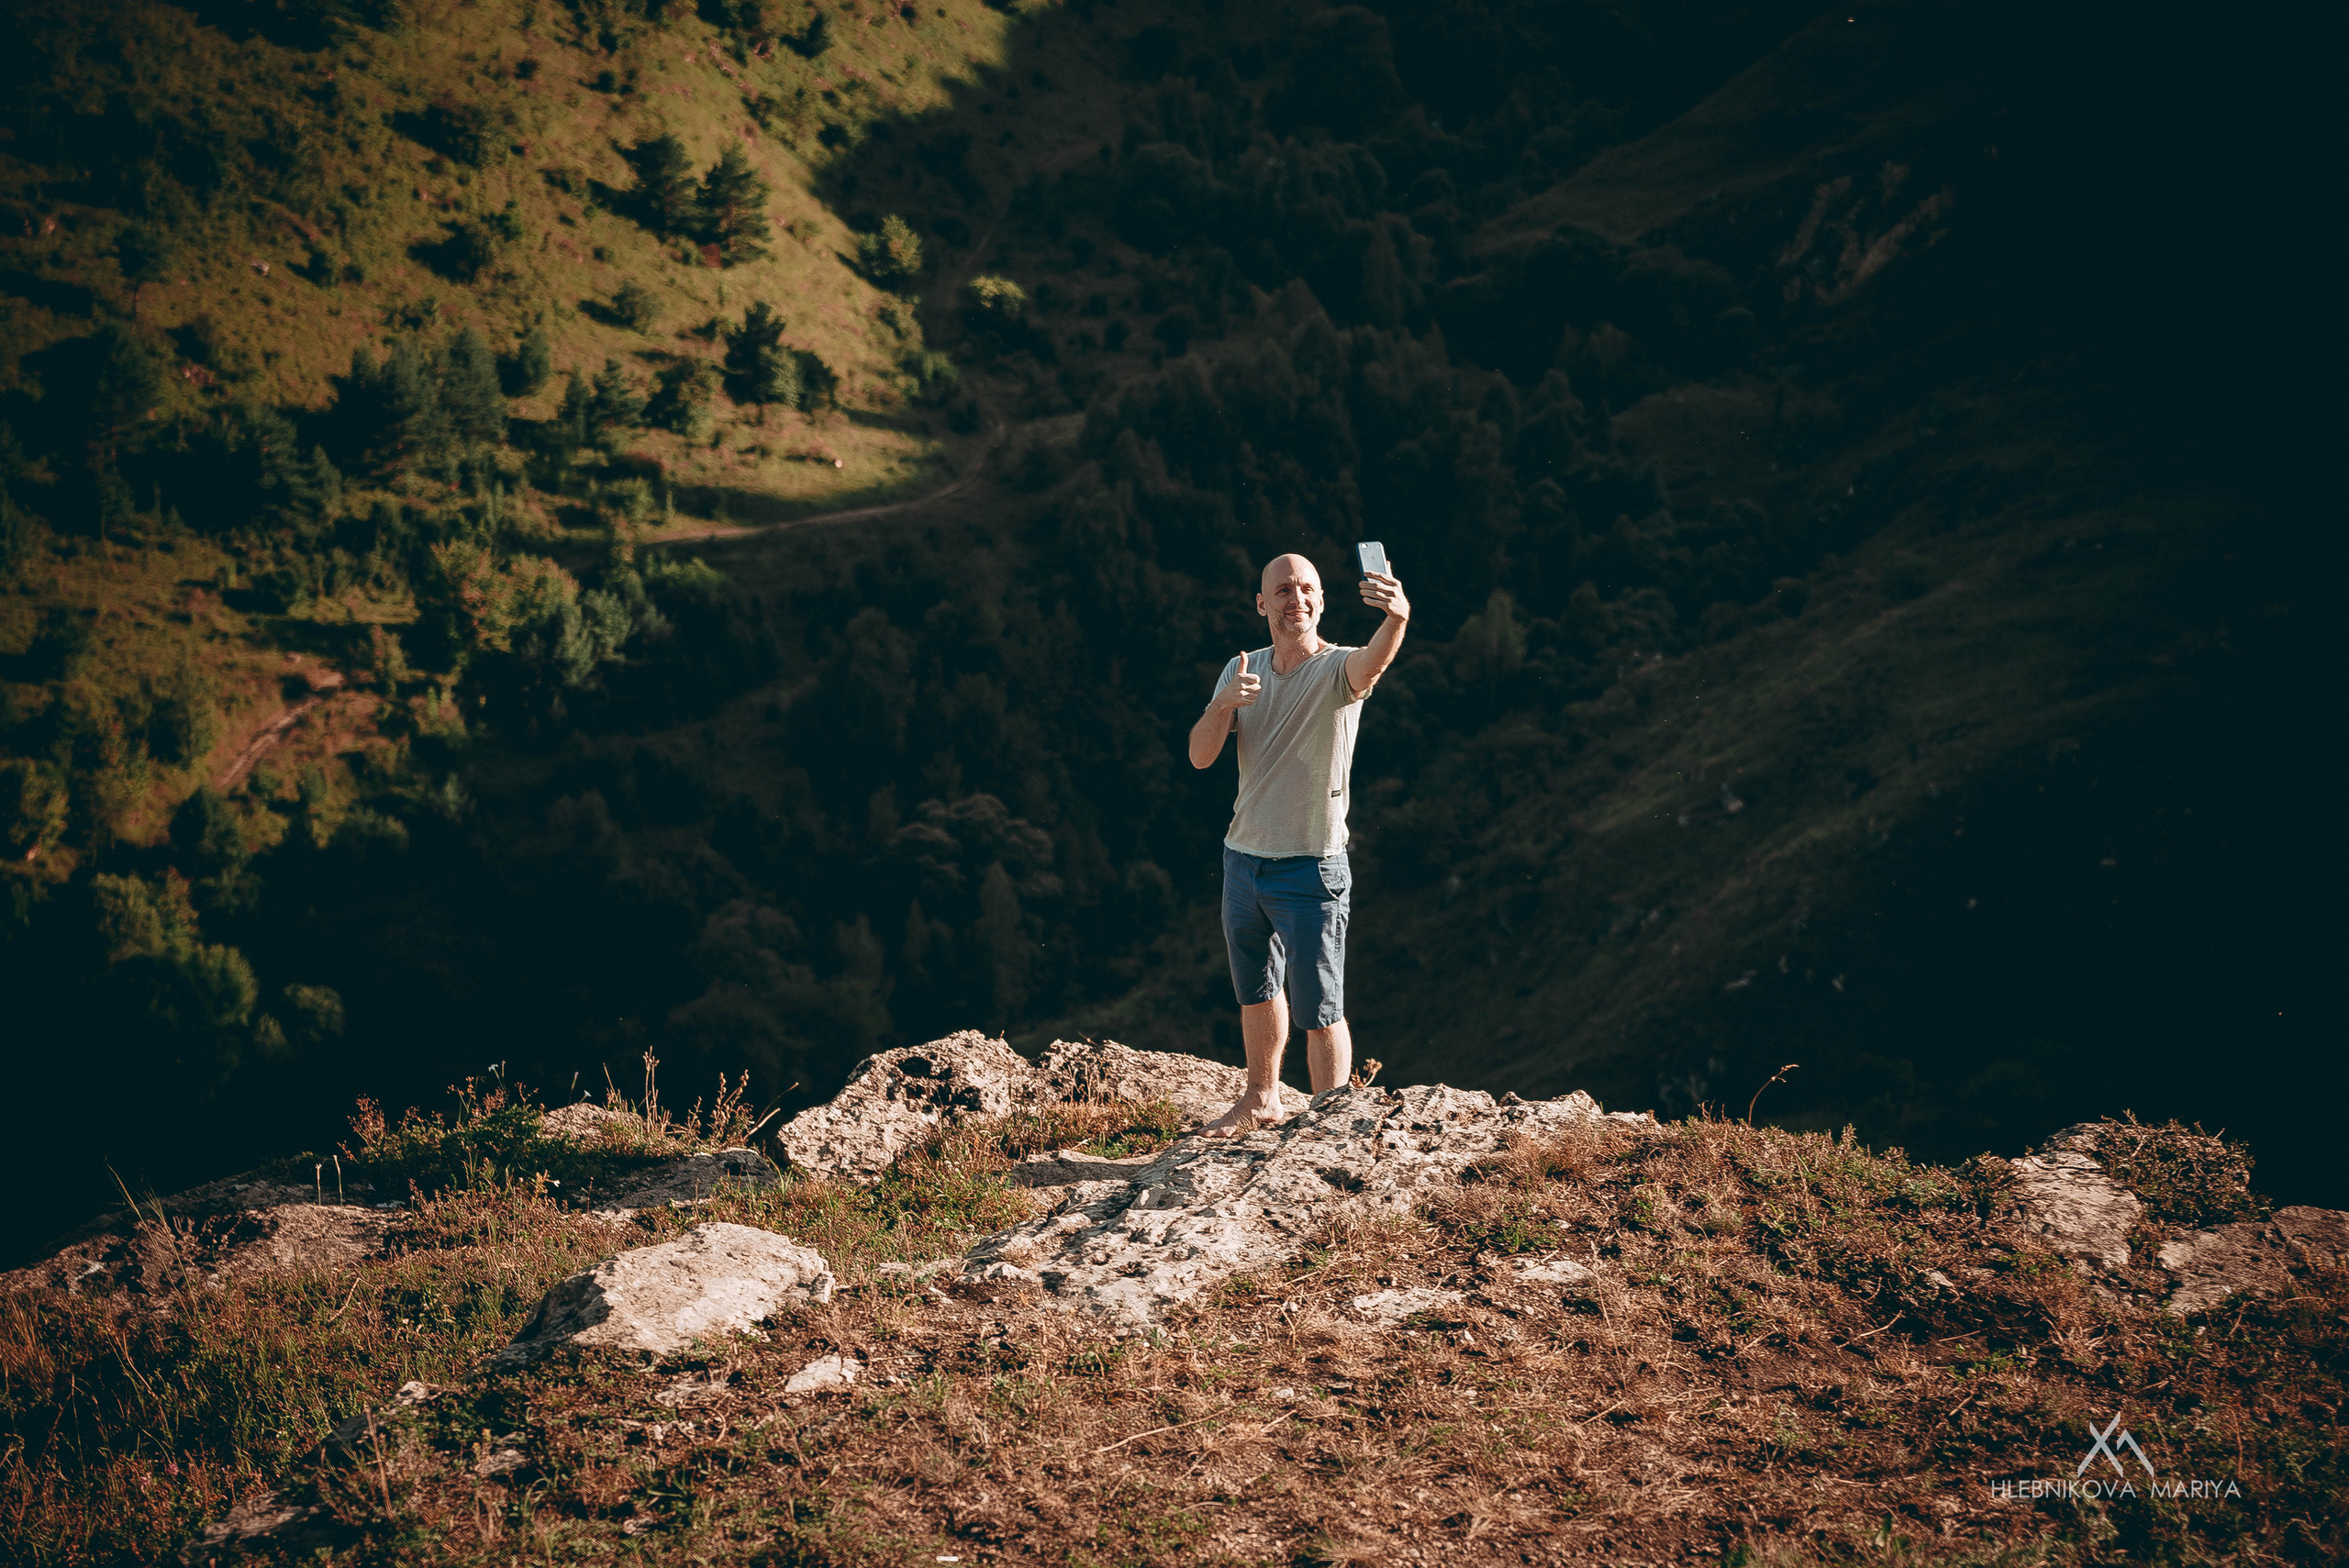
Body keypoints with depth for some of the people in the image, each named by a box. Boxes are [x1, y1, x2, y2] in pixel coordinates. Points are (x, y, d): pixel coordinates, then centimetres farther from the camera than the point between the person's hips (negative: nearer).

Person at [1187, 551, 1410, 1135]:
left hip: (1312, 872, -6)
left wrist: (1396, 619, -63)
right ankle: (1263, 1100, 42)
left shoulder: (1338, 669, -14)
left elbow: (1373, 661, -40)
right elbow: (1200, 756, -4)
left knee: (1319, 1010, -2)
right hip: (1243, 861, 6)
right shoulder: (1243, 670, 3)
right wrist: (1225, 704, -25)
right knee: (1257, 991, 23)